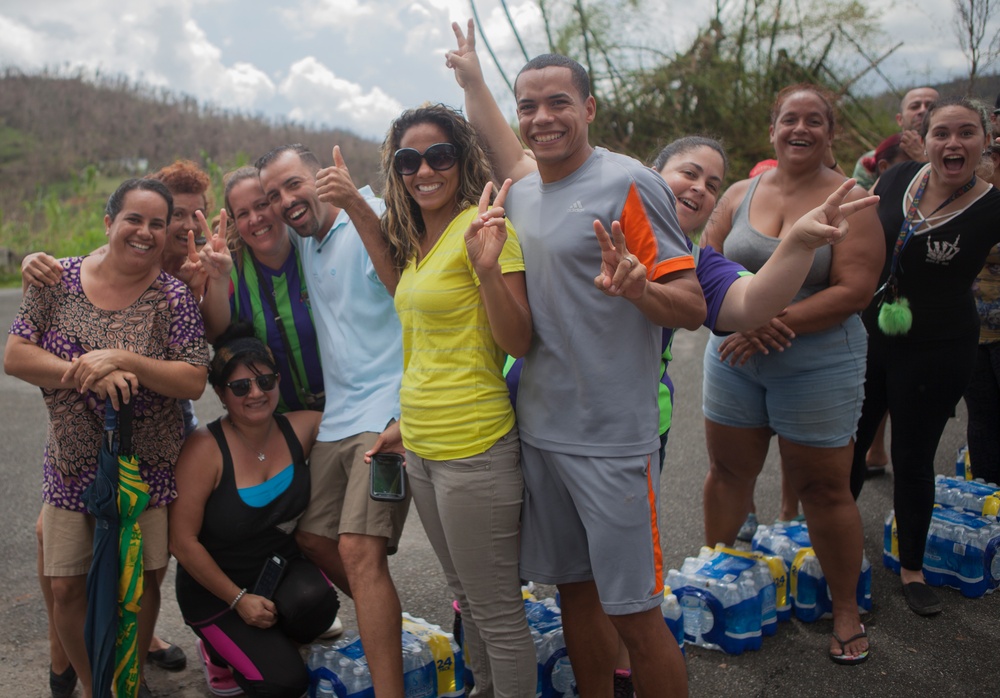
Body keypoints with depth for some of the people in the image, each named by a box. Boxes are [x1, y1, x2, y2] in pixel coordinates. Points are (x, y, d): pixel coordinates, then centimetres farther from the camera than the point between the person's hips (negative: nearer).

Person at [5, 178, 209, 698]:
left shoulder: (173, 296, -9)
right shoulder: (58, 279, -2)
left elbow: (194, 383, -13)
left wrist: (123, 360, -26)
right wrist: (86, 374, -21)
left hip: (149, 466, -2)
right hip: (72, 464, 2)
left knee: (141, 579, 7)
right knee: (66, 586, 5)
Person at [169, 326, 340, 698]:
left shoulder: (301, 429, -9)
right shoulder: (205, 450, -20)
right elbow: (182, 541, -17)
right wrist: (238, 599, -15)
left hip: (283, 569, 3)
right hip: (217, 588, -3)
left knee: (314, 599, -32)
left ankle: (276, 642, 4)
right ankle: (221, 649, 16)